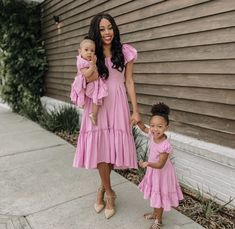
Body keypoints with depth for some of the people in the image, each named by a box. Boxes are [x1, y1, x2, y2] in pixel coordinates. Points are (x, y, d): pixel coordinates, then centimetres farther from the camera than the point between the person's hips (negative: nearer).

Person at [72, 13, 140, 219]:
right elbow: (90, 80, 1)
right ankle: (109, 193, 18)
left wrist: (135, 110, -1)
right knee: (100, 149, -3)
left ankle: (103, 188, 27)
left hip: (117, 105, 0)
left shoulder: (125, 52, 5)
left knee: (113, 149, 1)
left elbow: (129, 82, 3)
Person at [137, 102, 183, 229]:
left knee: (159, 195, 15)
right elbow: (144, 128, 6)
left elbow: (160, 165, -32)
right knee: (154, 194, 27)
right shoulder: (153, 134, -15)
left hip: (161, 173, -7)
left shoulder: (165, 146, -36)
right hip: (152, 171, 7)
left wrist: (147, 164, -47)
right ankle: (155, 213, 51)